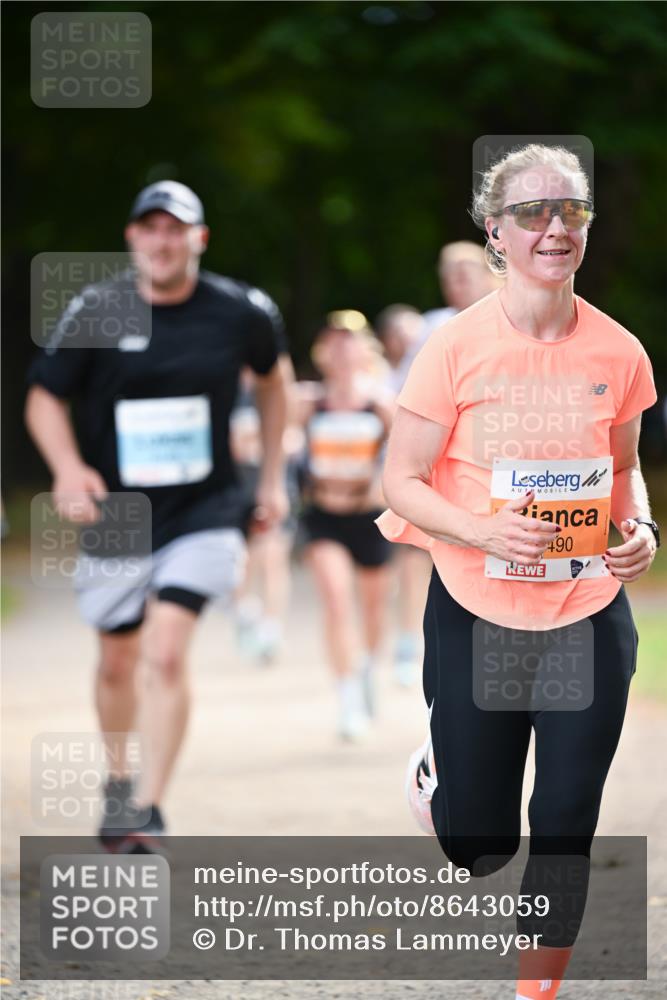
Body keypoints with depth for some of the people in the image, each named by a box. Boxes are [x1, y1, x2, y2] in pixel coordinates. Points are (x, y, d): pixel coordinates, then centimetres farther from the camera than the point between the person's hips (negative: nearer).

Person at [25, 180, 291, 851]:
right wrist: (67, 467, -20)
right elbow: (44, 397, 0)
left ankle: (147, 809, -15)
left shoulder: (239, 312, -5)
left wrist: (272, 478, 15)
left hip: (204, 512, -1)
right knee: (118, 663, 14)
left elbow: (273, 376, 16)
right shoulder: (96, 311, -8)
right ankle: (118, 783, 39)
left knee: (167, 652, -19)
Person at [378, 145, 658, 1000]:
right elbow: (402, 481, -8)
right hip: (476, 616, -2)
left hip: (589, 616, 2)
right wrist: (485, 532, -24)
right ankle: (438, 770, 43)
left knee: (566, 825, 5)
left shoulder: (618, 352, -4)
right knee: (477, 840, 7)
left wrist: (640, 526, -7)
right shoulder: (457, 347, -12)